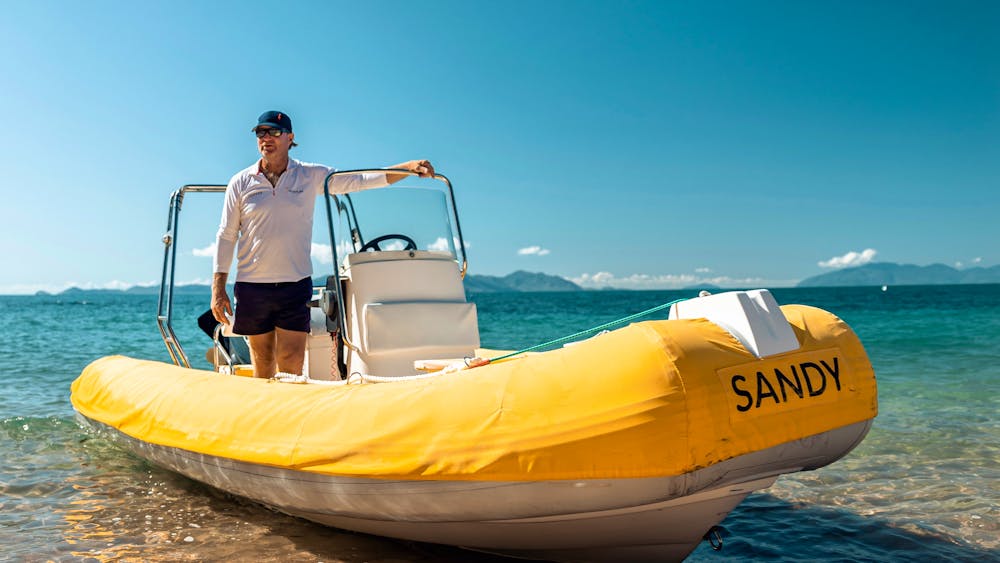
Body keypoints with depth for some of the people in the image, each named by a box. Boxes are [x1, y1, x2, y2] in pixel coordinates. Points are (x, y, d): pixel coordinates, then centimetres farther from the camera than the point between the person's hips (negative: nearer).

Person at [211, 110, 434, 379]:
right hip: (252, 286, 1)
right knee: (262, 363, 6)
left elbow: (362, 180, 3)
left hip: (295, 285, 0)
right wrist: (218, 289, 2)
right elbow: (226, 236, 7)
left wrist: (410, 166, -10)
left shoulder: (312, 176, 5)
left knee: (291, 365, -7)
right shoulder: (240, 182, 5)